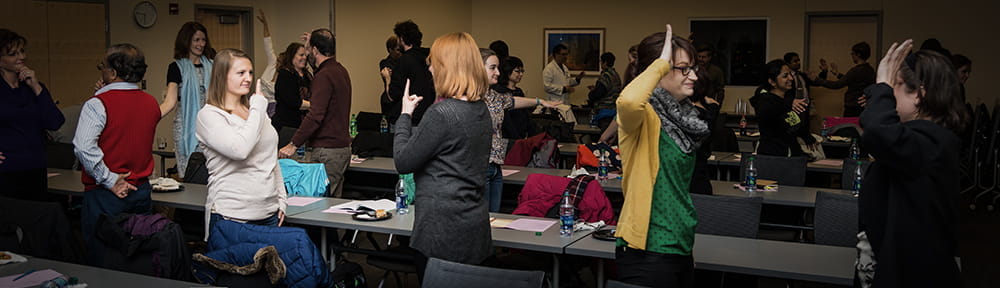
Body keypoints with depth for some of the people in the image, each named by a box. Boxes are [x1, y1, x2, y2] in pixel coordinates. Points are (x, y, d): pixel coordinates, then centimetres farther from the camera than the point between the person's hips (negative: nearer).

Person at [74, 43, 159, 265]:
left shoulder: (98, 104, -13)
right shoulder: (152, 103, 5)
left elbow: (84, 146, -25)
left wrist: (109, 180, -16)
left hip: (105, 196, -6)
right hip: (141, 192, 6)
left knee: (101, 262, 3)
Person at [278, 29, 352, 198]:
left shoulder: (324, 76, -16)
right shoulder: (341, 71, 13)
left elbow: (315, 116, -23)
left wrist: (294, 144, -19)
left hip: (327, 151, -10)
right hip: (343, 147, 10)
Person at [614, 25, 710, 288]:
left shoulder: (679, 117, 11)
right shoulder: (644, 116, -13)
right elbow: (628, 101, -40)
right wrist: (661, 63, -24)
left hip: (681, 248, 9)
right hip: (648, 251, -9)